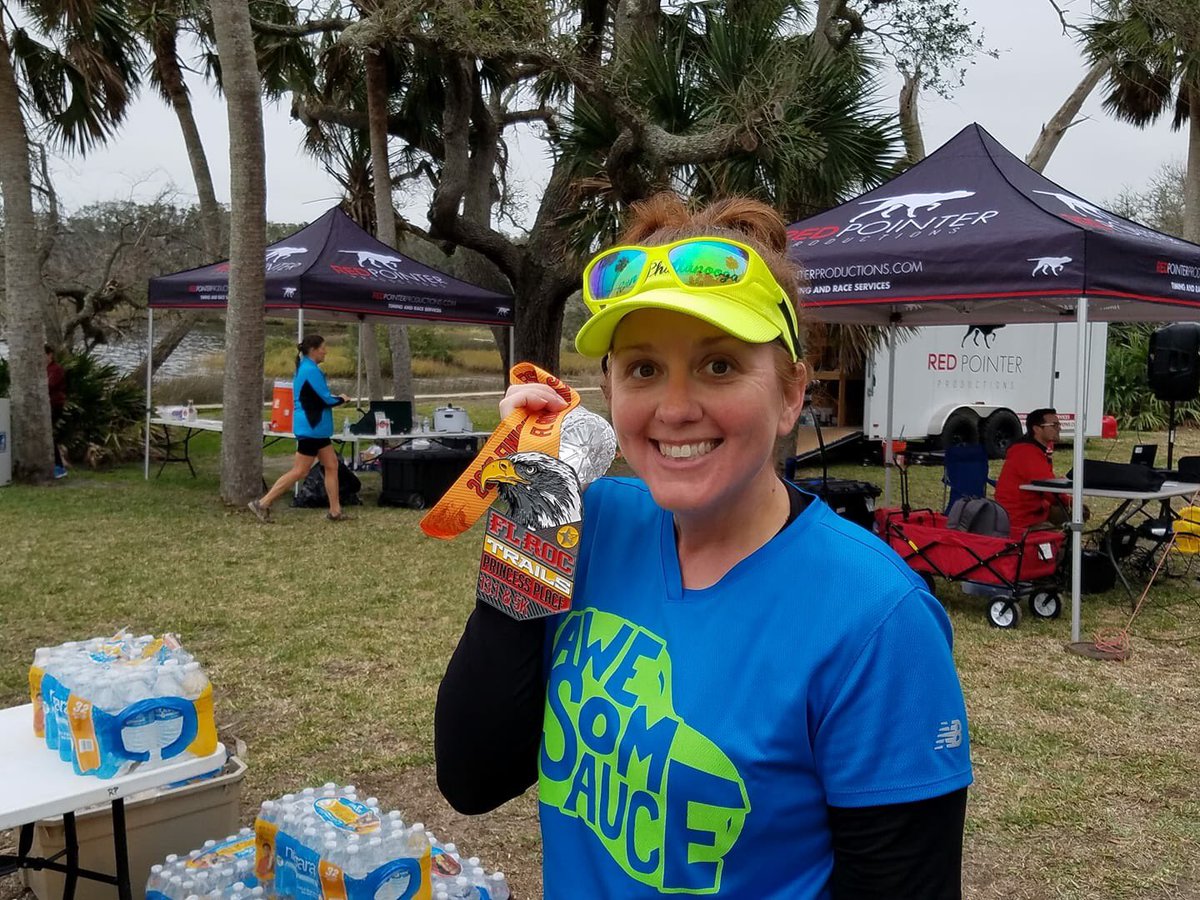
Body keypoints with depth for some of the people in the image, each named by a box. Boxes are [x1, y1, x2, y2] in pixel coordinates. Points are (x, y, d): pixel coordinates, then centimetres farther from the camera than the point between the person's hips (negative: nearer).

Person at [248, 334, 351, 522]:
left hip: (316, 427, 10)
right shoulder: (311, 370, -18)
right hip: (311, 428, -10)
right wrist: (341, 399, 1)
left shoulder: (305, 368, 14)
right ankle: (262, 504, -1)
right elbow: (326, 400, -18)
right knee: (299, 471, -6)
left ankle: (335, 510, 11)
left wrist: (334, 398, 6)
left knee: (332, 466, 9)